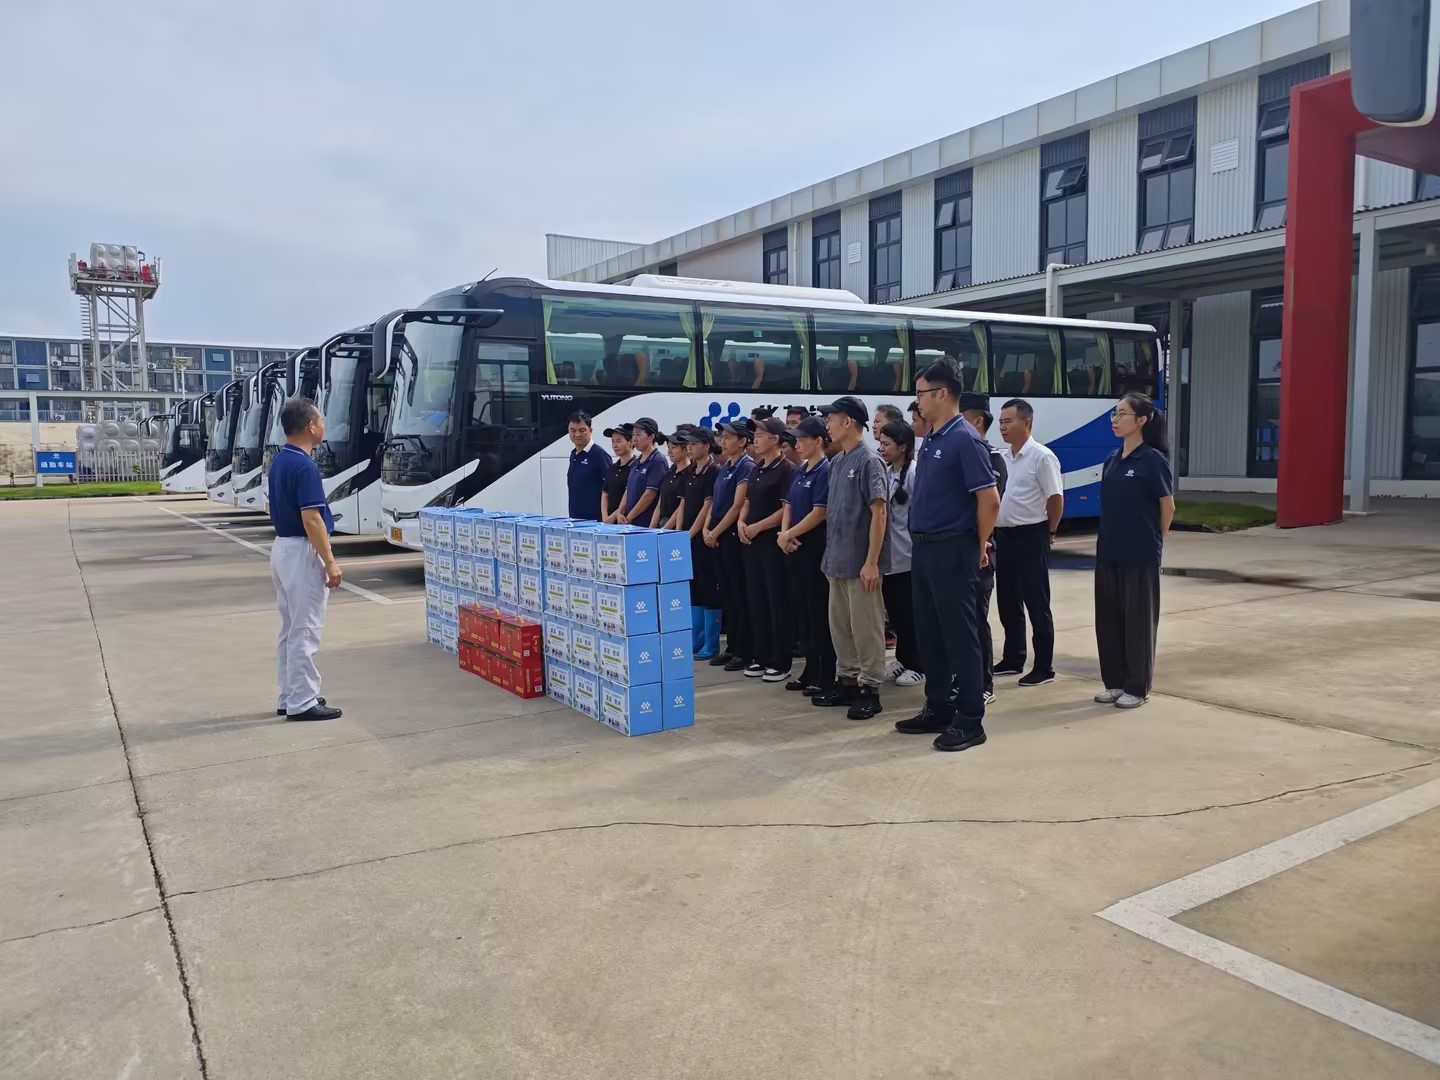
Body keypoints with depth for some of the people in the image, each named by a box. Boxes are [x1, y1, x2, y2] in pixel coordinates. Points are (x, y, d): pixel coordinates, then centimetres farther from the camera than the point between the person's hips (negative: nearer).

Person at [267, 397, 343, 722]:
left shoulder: (279, 461, 10)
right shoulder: (304, 466, -20)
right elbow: (311, 520, -22)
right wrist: (330, 562, -18)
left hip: (282, 548, 10)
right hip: (302, 552, -10)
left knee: (290, 629, 15)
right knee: (305, 630, -4)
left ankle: (289, 696, 22)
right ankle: (302, 702, 2)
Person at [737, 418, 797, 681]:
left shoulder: (787, 470, -10)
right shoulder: (757, 469, 14)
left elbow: (787, 510, -17)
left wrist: (756, 527, -15)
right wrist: (741, 522, 0)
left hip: (774, 541, -8)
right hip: (752, 542, 8)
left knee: (778, 602, -2)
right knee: (757, 600, 11)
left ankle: (780, 662, 6)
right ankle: (762, 657, 21)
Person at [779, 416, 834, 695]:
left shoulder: (826, 471, -12)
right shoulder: (800, 471, 13)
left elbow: (819, 513, -18)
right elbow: (788, 507, 13)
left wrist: (789, 535, -11)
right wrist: (784, 535, -4)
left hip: (815, 549, -9)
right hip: (795, 549, 9)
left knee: (819, 613, -3)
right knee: (802, 611, 12)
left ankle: (826, 676, 6)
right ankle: (810, 669, 22)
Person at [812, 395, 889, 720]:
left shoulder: (869, 461, -13)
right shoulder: (836, 462, 11)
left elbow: (879, 513, -16)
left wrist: (872, 562, -18)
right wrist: (829, 554, 14)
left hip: (860, 562, -8)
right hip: (837, 560, 8)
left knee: (865, 627, 1)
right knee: (839, 626, 14)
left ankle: (870, 689, 10)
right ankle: (846, 682, 25)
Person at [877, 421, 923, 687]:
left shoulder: (914, 474, -13)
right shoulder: (885, 474, 11)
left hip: (909, 556, -7)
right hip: (889, 556, 7)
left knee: (911, 614, 2)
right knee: (895, 612, 14)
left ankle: (918, 665, 14)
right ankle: (903, 659, 26)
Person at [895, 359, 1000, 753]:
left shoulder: (964, 440, -15)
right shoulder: (930, 440, 12)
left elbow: (989, 499, -17)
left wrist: (980, 546, -7)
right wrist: (921, 543, 16)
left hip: (951, 550, -9)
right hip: (923, 548, 9)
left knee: (959, 633, -2)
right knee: (928, 632, 14)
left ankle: (970, 720, 7)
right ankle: (938, 708, 25)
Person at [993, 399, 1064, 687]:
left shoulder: (1042, 456, -12)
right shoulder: (1003, 458, 11)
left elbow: (1056, 498, -12)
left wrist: (1049, 532, -3)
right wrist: (997, 532, 13)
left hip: (1030, 538, -8)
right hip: (1004, 536, 8)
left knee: (1037, 606, -1)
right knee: (1008, 603, 14)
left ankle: (1044, 668, 7)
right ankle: (1013, 659, 26)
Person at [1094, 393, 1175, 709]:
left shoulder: (1152, 459, -10)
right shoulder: (1111, 461, 9)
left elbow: (1168, 507, -4)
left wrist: (1153, 541, 6)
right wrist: (1110, 539, 9)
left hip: (1140, 554, -6)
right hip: (1108, 552, 7)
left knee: (1138, 618, 3)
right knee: (1109, 617, 10)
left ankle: (1137, 687, 13)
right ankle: (1115, 682, 22)